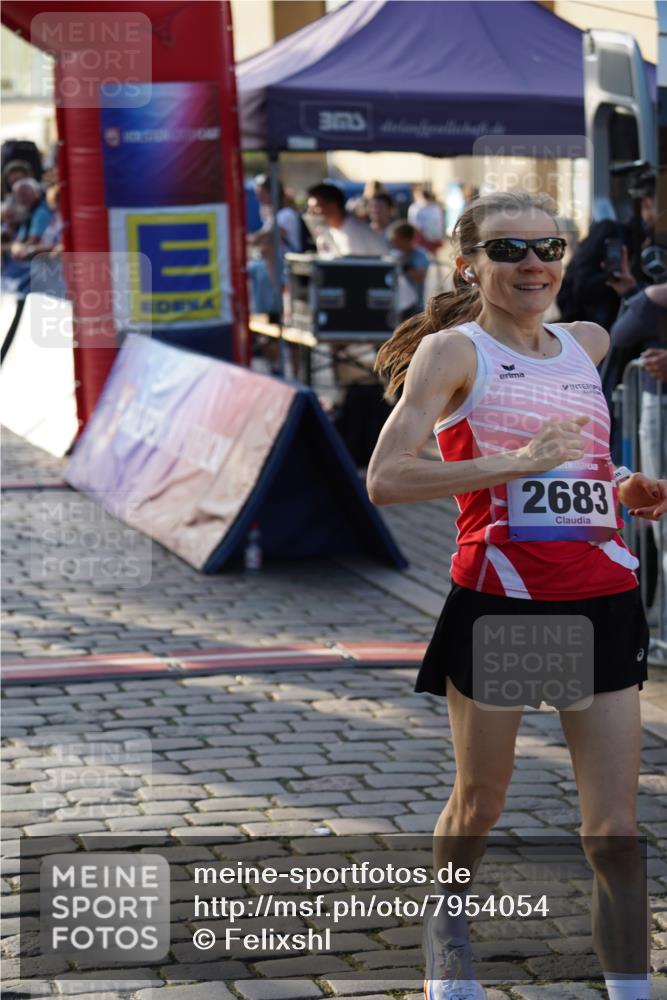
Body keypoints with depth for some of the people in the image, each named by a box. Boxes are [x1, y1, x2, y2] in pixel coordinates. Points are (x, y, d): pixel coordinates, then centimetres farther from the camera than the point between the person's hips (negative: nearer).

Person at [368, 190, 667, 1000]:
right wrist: (513, 463, -22)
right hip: (498, 601, -4)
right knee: (480, 804, 15)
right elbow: (385, 479, -17)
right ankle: (447, 923, 44)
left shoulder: (586, 345, 12)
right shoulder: (453, 351, -5)